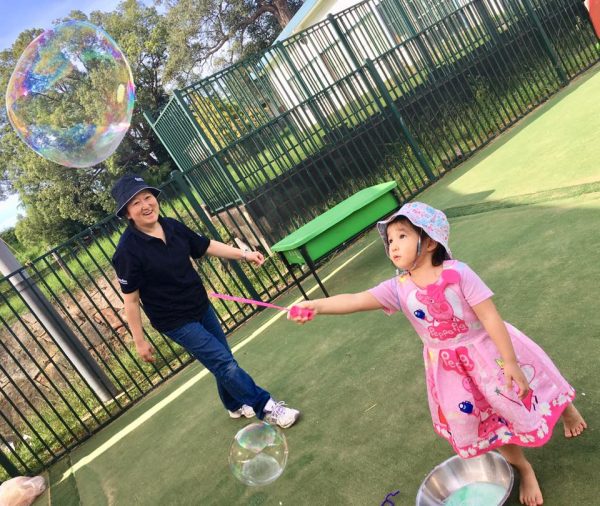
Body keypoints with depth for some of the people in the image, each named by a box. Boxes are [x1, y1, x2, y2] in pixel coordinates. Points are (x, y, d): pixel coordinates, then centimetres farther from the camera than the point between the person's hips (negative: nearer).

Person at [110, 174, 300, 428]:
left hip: (201, 306, 7)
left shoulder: (172, 226, -5)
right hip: (175, 321, -7)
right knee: (225, 363, -5)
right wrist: (139, 341, -12)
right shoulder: (128, 250, -23)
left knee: (223, 360, 20)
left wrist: (244, 254, 2)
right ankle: (265, 407, 12)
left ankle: (236, 404, 45)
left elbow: (206, 246, 8)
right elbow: (131, 300, -17)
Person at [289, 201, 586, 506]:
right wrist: (316, 305, -43)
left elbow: (490, 317, -22)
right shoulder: (398, 288, -17)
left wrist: (510, 362, -20)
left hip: (486, 352, -3)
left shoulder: (458, 273, -25)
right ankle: (523, 468, 42)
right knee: (479, 422, 15)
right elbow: (355, 301, -27)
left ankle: (565, 408, 54)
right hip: (450, 368, 3)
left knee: (519, 396, 16)